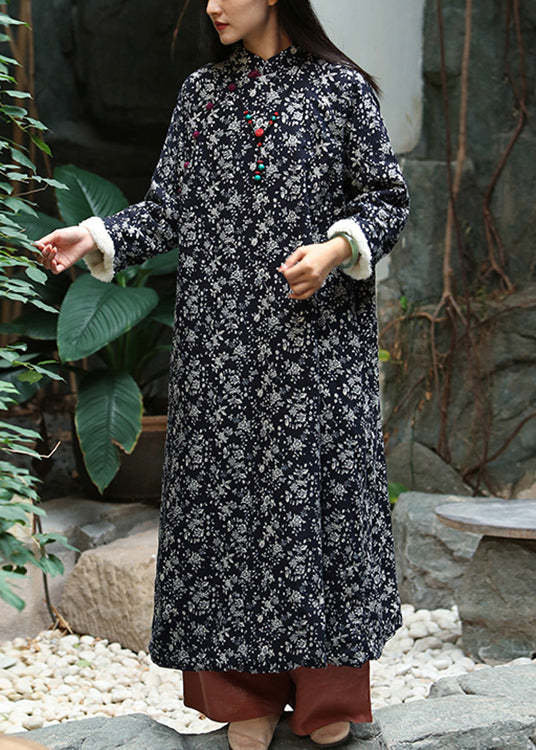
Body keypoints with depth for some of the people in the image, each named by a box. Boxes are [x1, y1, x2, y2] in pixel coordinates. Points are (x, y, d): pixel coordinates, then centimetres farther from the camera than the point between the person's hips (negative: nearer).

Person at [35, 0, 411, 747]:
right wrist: (97, 238, -5)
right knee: (227, 489, 3)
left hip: (315, 338, -3)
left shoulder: (340, 87, -1)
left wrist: (337, 247, -17)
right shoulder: (202, 90, 10)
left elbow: (387, 197, 0)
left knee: (315, 486, 0)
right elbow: (170, 207, 9)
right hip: (222, 341, 3)